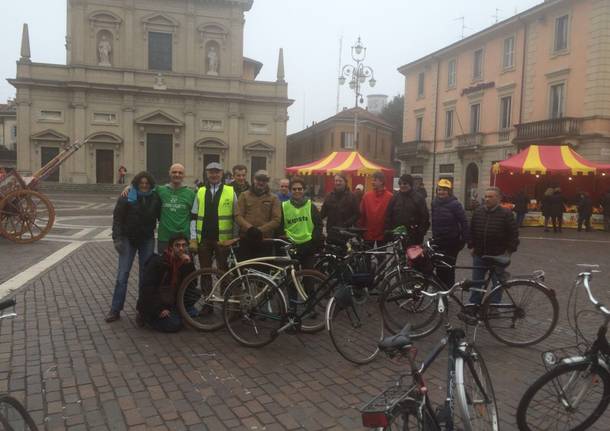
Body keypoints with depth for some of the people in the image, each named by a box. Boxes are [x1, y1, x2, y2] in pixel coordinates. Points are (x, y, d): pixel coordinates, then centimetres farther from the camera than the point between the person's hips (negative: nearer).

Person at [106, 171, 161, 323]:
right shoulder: (126, 197, -6)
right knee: (122, 275, -3)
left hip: (147, 240, 2)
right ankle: (115, 310, 3)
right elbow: (117, 218, -6)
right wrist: (117, 238, -14)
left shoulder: (155, 198, 0)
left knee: (145, 275, 6)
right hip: (128, 239, -2)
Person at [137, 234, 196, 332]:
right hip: (151, 306, -7)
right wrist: (159, 310, -23)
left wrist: (189, 264, -20)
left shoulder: (185, 262, 0)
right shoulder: (158, 262, -17)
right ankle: (146, 318, 0)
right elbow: (147, 288, -19)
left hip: (170, 302, 7)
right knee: (174, 325, -22)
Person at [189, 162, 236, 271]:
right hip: (203, 239, 3)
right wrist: (193, 239, 1)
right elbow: (193, 218, 8)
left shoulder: (231, 192, 1)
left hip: (223, 240, -2)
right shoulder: (200, 192, 8)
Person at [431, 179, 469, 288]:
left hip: (451, 243, -5)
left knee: (448, 269, 0)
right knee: (439, 268, 9)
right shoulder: (434, 202, 6)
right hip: (438, 242, 5)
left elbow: (464, 222, -11)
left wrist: (465, 239, -12)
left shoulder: (455, 204, -11)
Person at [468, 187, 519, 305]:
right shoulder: (478, 212, 3)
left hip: (498, 256, -3)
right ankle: (473, 304, 22)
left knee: (497, 283, 9)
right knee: (476, 282, 10)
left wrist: (510, 250, -8)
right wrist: (471, 246, 7)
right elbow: (471, 231, 10)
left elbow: (514, 233, -6)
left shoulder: (506, 214, -9)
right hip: (479, 254, 4)